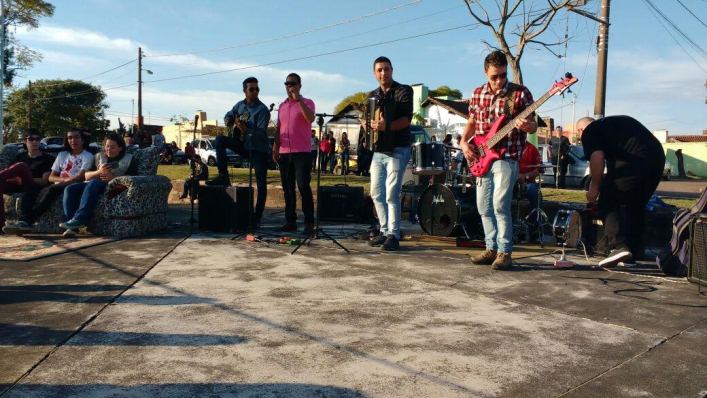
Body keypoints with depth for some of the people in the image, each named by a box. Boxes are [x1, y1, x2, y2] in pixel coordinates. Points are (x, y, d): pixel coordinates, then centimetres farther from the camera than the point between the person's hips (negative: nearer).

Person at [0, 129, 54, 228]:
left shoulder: (47, 158, 12)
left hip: (35, 187, -4)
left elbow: (44, 181, 0)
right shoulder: (20, 156, 27)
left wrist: (23, 179, -12)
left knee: (21, 166, -30)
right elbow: (10, 173, 16)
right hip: (18, 186, 4)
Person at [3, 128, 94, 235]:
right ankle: (23, 221, -41)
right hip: (57, 186, 5)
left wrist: (67, 181, -19)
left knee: (51, 189, -35)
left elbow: (80, 176, -5)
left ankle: (28, 221, -41)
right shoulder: (62, 155, 23)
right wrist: (64, 179, -7)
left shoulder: (87, 156, 10)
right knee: (31, 191, -22)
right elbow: (51, 177, 13)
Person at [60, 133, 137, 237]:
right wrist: (98, 172, -6)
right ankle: (72, 227, -32)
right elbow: (86, 176, 16)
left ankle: (79, 220, -44)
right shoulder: (99, 156, 26)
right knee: (70, 188, -22)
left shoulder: (128, 159, 14)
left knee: (93, 184, -36)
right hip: (92, 184, 5)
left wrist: (113, 177, -16)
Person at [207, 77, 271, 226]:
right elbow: (228, 116, 23)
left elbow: (261, 133, -24)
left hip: (259, 149, -6)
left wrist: (245, 129, -39)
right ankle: (223, 176, -7)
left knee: (261, 184, -7)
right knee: (220, 140, -10)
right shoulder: (240, 105, 5)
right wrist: (229, 121, -1)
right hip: (243, 145, 6)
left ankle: (257, 217, 4)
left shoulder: (262, 110, -15)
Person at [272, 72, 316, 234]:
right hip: (284, 152, 6)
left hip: (302, 152, -6)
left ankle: (309, 222, -5)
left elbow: (310, 118, -18)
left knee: (303, 187, -9)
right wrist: (275, 148, 10)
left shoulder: (307, 103, 2)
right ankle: (290, 221, 13)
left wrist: (298, 99, -17)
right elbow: (278, 129, 20)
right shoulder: (282, 106, 19)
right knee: (287, 188, 7)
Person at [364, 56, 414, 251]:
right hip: (378, 150, 6)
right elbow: (366, 119, 15)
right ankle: (385, 231, 19)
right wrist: (368, 124, -9)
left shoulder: (403, 91, -2)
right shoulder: (372, 96, 16)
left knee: (391, 195, -11)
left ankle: (394, 235, -4)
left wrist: (387, 126, -30)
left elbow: (406, 119, -14)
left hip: (397, 150, -6)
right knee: (376, 194, 7)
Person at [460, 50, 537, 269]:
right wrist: (464, 142, 3)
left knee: (500, 205, -13)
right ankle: (491, 248, 21)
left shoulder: (520, 93, -4)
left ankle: (505, 252, -2)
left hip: (507, 158, -6)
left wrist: (526, 126, -24)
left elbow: (532, 125, -1)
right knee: (484, 207, 9)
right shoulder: (478, 93, 10)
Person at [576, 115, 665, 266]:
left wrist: (594, 187, 2)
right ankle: (635, 250, 25)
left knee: (609, 202, 1)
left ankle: (618, 246, -12)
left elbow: (597, 157, -7)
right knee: (636, 205, 19)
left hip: (632, 160, -8)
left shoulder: (589, 131, 11)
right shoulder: (617, 121, 34)